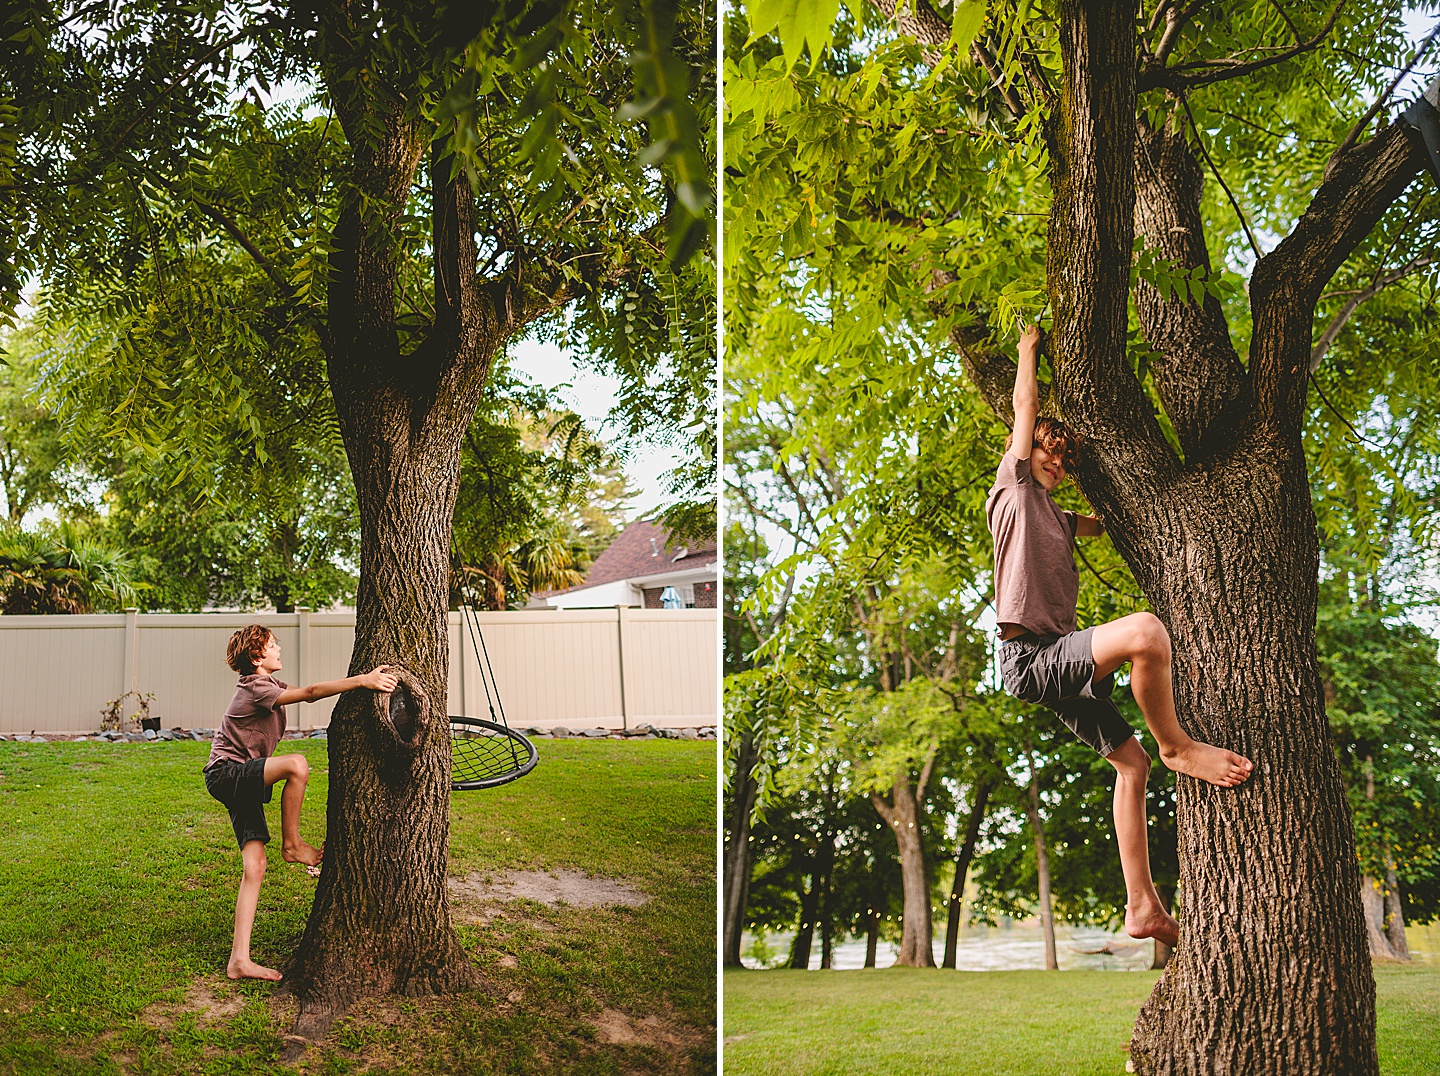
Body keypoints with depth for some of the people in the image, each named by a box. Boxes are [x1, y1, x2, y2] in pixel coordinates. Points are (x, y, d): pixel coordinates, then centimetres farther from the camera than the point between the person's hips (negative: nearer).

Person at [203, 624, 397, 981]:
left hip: (244, 783, 9)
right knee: (296, 765, -32)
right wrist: (362, 680, -32)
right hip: (225, 774, -9)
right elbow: (309, 693, -26)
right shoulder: (255, 689, -16)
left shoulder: (268, 684, 15)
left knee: (255, 866, -1)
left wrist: (362, 680, -3)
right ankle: (292, 845, -12)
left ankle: (239, 960, -4)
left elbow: (306, 694, 6)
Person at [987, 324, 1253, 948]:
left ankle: (1142, 907, 8)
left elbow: (1102, 522, 45)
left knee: (1129, 760, 6)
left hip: (1059, 661, 10)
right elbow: (1025, 406, 5)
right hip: (1029, 655, -10)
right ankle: (1177, 747, -11)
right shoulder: (1012, 488, 3)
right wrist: (1028, 351, 17)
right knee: (1146, 629, -33)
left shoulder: (1056, 517, 26)